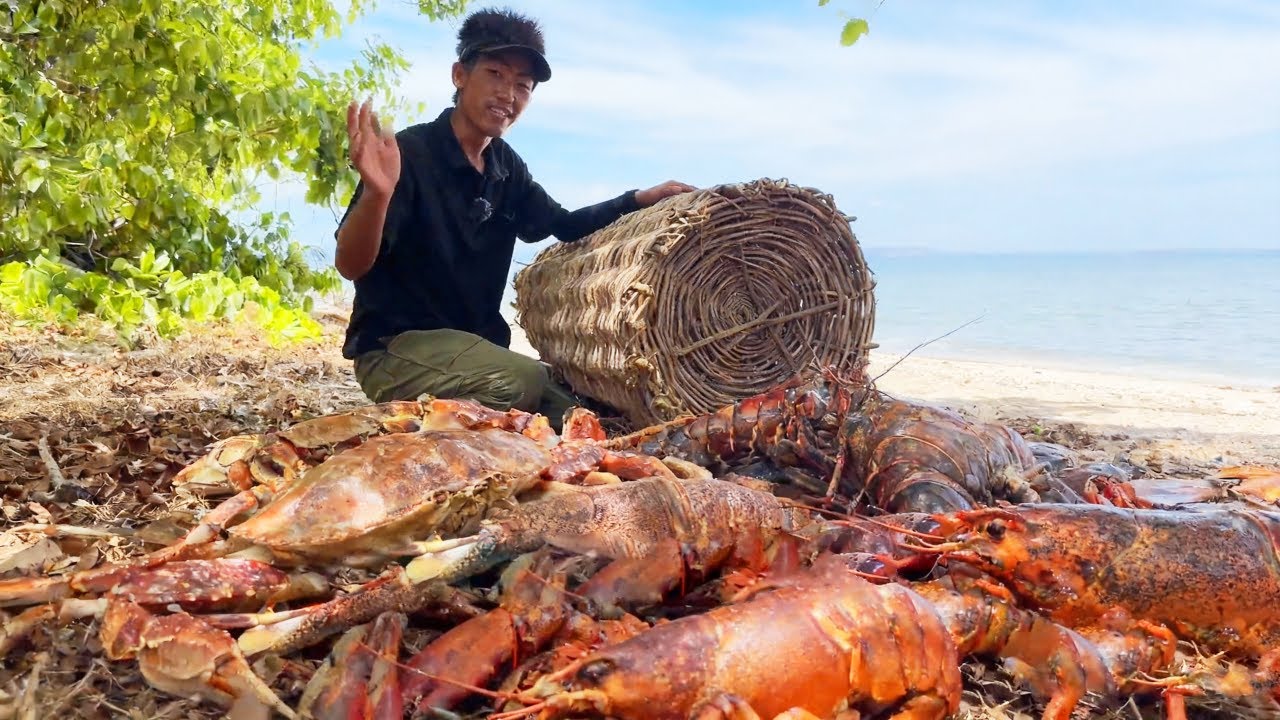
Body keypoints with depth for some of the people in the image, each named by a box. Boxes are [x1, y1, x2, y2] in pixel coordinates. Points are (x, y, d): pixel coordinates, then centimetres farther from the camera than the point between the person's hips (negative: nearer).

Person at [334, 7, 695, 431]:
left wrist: (641, 199, 2)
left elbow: (565, 225, 18)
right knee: (524, 382, -31)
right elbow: (350, 266, -23)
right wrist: (377, 193, -44)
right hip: (394, 348, -8)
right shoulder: (410, 153, -15)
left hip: (476, 348, 8)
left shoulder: (506, 167, 7)